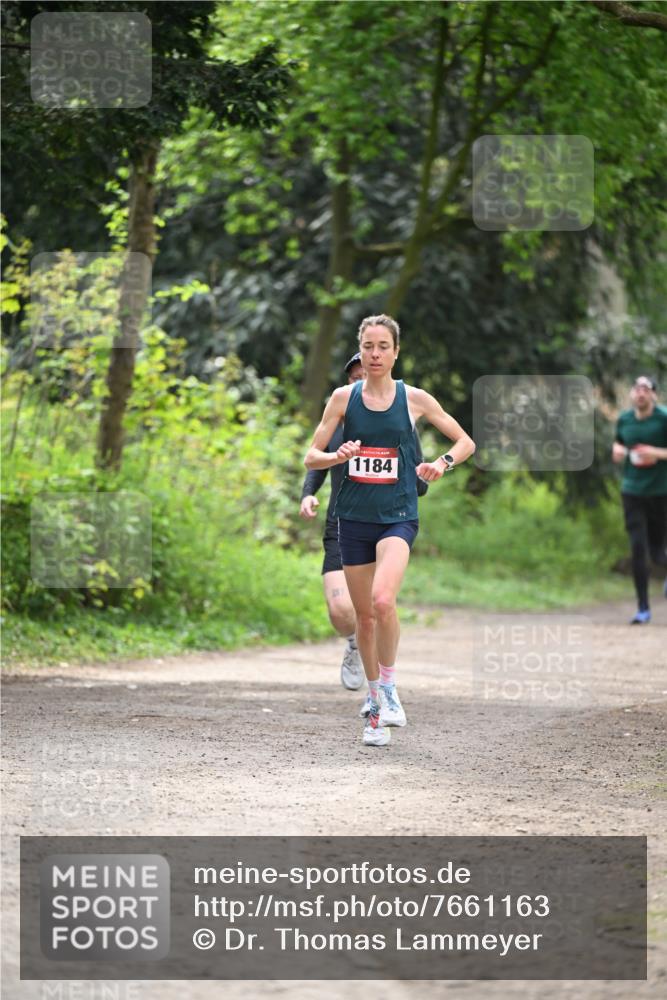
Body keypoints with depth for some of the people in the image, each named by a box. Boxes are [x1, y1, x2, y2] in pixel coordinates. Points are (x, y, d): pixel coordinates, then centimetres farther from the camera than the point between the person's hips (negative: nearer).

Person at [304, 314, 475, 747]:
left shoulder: (414, 399, 0)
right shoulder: (344, 398, 3)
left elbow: (466, 441, 10)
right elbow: (311, 456, 4)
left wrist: (444, 463, -10)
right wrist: (339, 456, -17)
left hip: (398, 516, -2)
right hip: (354, 517, 3)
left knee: (383, 600, -27)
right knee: (364, 615, 8)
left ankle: (389, 687, -9)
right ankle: (375, 702, 25)